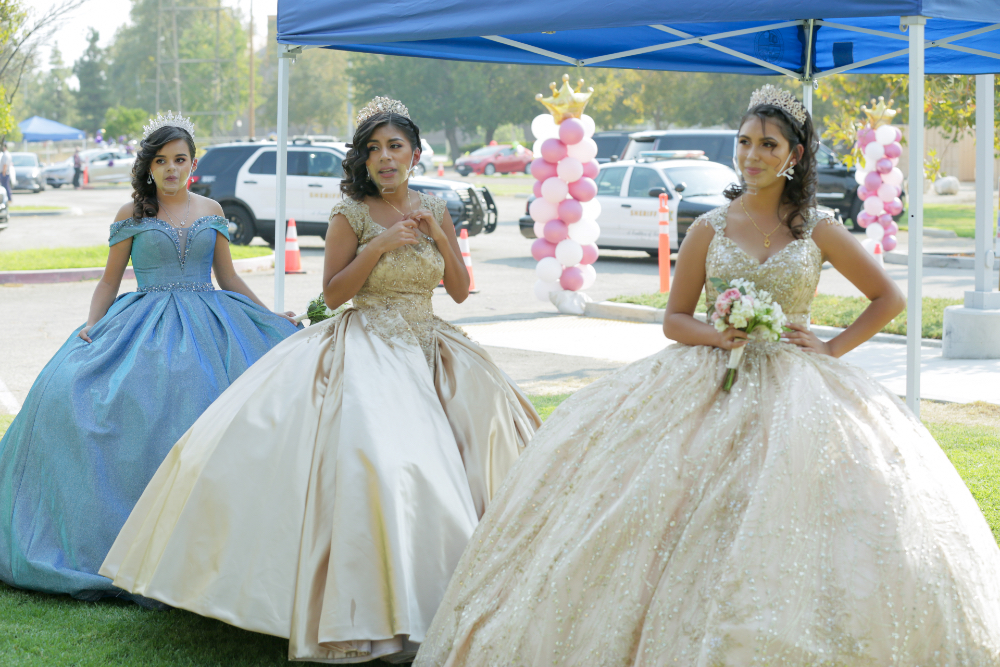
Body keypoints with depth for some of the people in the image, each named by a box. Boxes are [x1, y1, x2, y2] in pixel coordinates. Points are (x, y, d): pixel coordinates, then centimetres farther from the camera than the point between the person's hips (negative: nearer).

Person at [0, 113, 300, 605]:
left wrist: (275, 321, 12)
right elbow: (109, 281, 10)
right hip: (145, 325, -1)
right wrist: (92, 327, -5)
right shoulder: (132, 215, 7)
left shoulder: (210, 211, 12)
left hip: (208, 324, 1)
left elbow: (228, 278, 17)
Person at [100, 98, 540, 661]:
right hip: (367, 350, -5)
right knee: (372, 454, -23)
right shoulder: (352, 215, -3)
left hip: (427, 349, 5)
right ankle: (371, 609, -14)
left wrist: (440, 235, -4)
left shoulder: (435, 211, 9)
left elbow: (461, 290, 9)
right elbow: (333, 293, -6)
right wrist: (380, 246, -15)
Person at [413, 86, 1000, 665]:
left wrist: (832, 348, 1)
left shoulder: (819, 230, 5)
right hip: (712, 384, 1)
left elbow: (889, 298, 11)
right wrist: (716, 335, -12)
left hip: (795, 387, 0)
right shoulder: (709, 230, 6)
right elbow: (675, 318, 8)